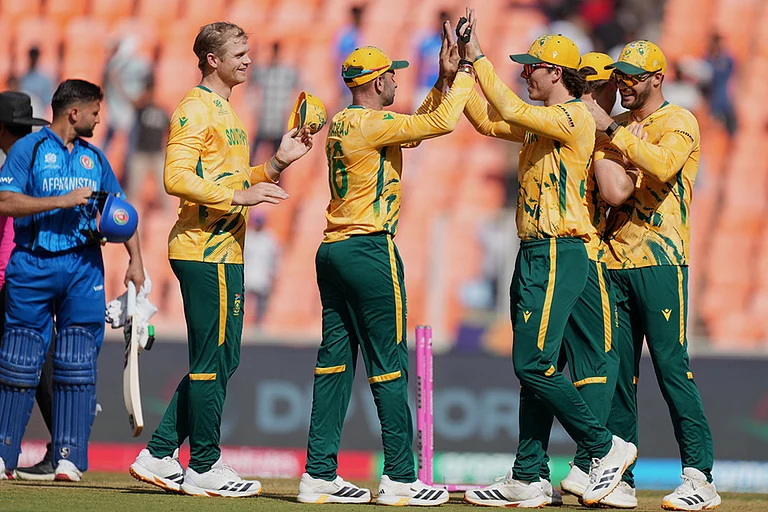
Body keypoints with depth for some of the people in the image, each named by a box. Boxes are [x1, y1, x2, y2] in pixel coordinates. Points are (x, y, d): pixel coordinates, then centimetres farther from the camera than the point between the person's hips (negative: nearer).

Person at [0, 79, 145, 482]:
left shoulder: (93, 157, 16)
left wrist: (135, 260, 11)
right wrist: (61, 202, -17)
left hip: (84, 266, 4)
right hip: (32, 267, -4)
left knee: (77, 365, -3)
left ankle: (69, 456, -3)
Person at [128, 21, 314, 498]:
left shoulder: (223, 110, 22)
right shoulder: (196, 109, -10)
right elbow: (178, 177, -21)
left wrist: (277, 163, 14)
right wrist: (241, 196, -24)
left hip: (224, 252, 10)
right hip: (205, 250, -10)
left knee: (220, 360, 12)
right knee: (214, 360, -6)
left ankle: (159, 455, 16)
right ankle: (204, 467, 1)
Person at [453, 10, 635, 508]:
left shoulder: (574, 117, -12)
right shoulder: (541, 122, 17)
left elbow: (510, 111, -22)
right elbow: (490, 121, 17)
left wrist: (479, 57, -16)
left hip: (560, 255, -10)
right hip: (536, 255, 10)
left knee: (534, 363, -14)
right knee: (533, 366, 9)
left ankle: (607, 448, -4)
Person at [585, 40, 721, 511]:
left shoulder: (678, 122, -1)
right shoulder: (617, 128, 20)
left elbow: (663, 166, -21)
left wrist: (612, 130, -20)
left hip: (660, 261, -7)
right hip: (614, 260, 7)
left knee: (672, 366, -11)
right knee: (617, 371, 5)